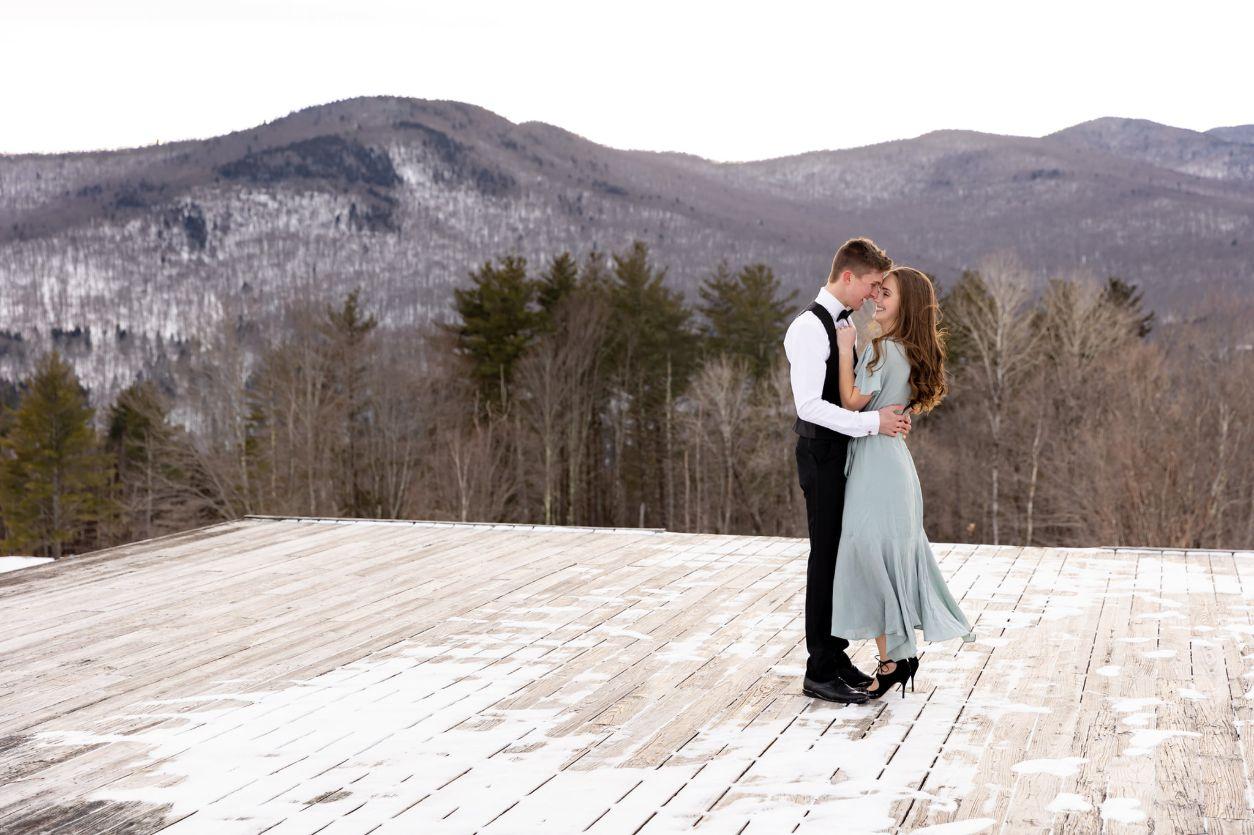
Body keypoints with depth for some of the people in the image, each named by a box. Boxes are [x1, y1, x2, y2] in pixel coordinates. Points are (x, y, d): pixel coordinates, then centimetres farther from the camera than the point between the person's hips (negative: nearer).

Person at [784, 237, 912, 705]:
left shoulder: (846, 323, 14)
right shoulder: (810, 328, -17)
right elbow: (809, 405, -25)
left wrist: (892, 413, 4)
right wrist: (872, 422, -24)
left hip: (850, 451, 9)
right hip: (823, 453, -9)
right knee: (827, 558, -5)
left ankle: (835, 654, 24)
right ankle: (820, 673, 2)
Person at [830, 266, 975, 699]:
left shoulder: (883, 349, -16)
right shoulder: (912, 351, 12)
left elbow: (852, 401, -17)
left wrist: (845, 349, -14)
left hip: (876, 463, -9)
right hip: (893, 458, 9)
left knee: (871, 555, -4)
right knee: (895, 557, 13)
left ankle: (891, 660, 2)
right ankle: (902, 652, 19)